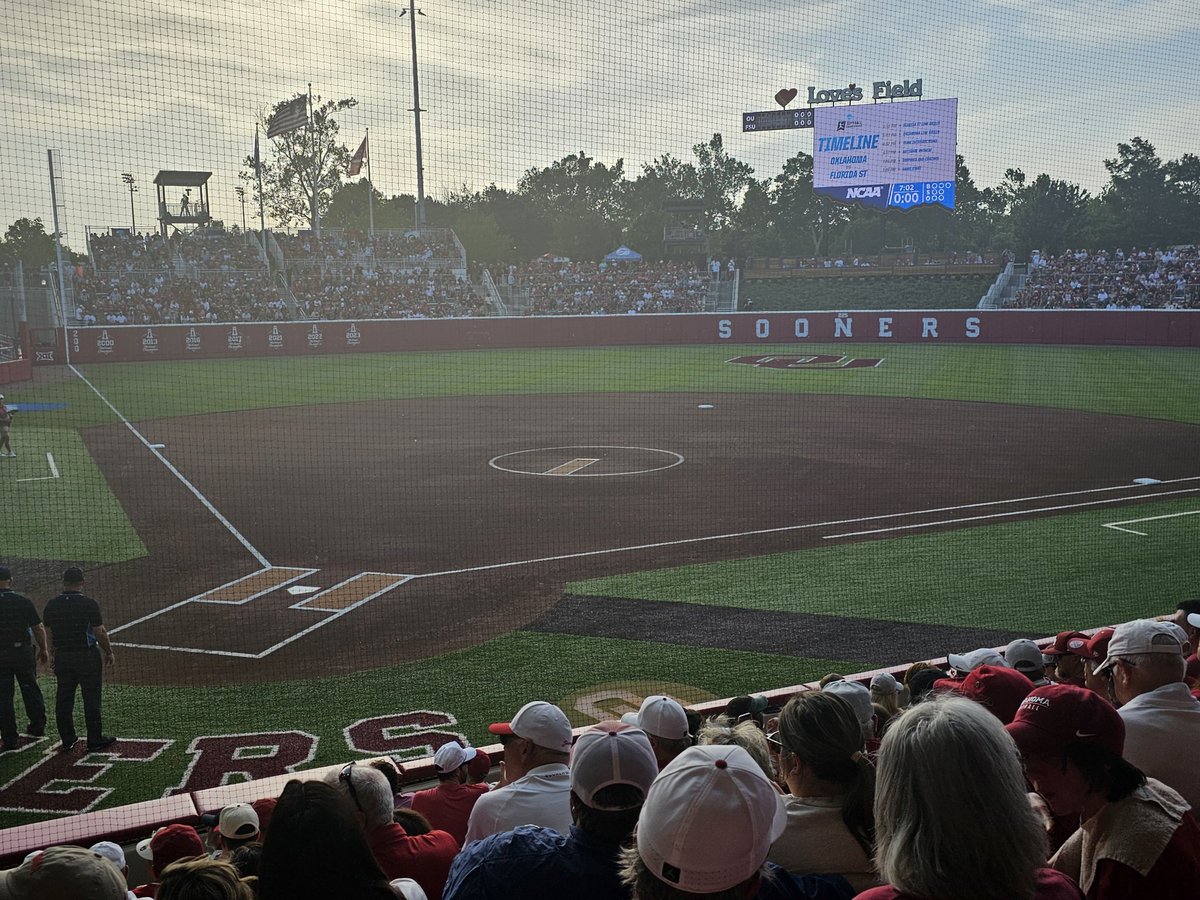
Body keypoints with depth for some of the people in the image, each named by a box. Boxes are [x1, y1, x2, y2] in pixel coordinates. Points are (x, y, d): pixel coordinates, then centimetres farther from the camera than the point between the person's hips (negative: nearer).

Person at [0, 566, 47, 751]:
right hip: (24, 651, 2)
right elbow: (39, 628, -2)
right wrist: (43, 649, 11)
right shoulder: (24, 601, -5)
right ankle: (37, 727, 32)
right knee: (30, 690, 18)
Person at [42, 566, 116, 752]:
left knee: (63, 699, 13)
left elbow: (49, 632, 5)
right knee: (91, 698, 4)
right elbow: (100, 632, -12)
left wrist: (52, 655, 16)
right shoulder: (89, 604, -14)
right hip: (87, 656, -4)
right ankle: (95, 740, 9)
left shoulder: (51, 604, -1)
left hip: (62, 657, 4)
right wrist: (108, 652, 1)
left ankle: (67, 739, 20)